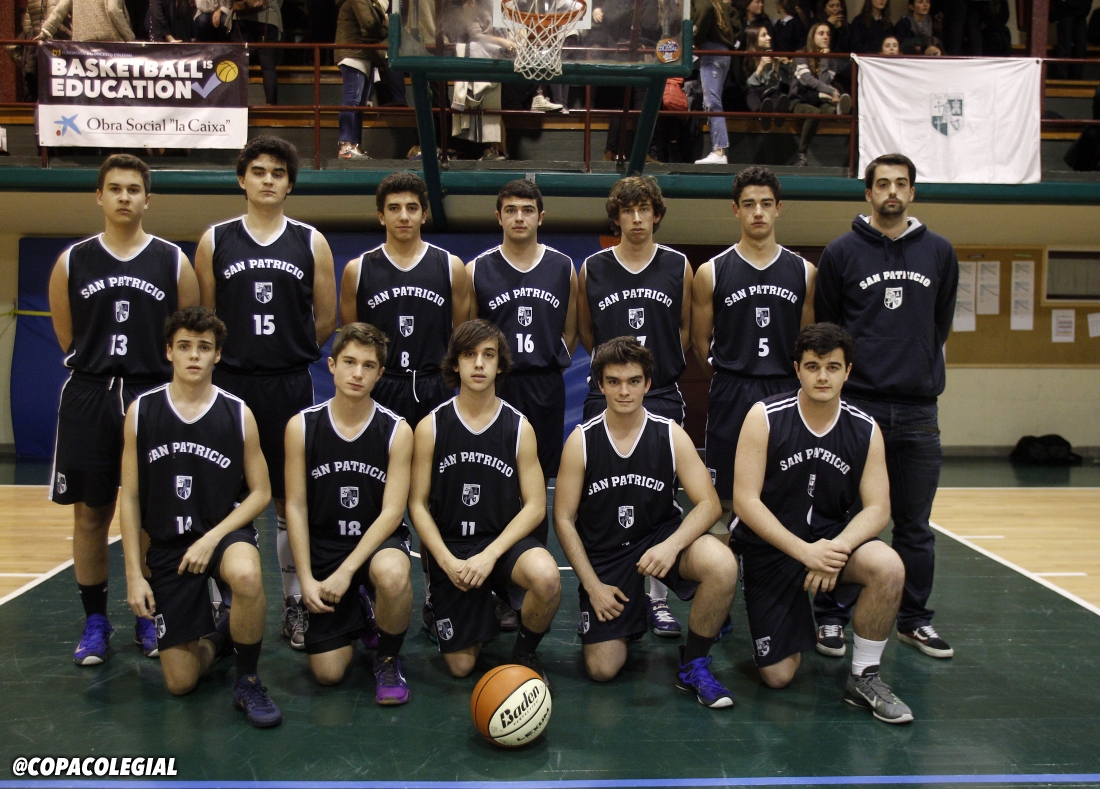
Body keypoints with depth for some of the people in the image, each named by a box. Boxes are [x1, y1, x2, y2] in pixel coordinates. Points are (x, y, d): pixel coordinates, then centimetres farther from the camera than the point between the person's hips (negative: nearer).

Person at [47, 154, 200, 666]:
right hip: (89, 398, 1)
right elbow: (67, 338, 11)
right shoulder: (72, 263, 4)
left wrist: (144, 372, 5)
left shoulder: (173, 262, 1)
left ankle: (149, 618, 19)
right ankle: (95, 621, 19)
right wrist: (102, 370, 9)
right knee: (90, 512, 6)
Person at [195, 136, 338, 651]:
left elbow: (326, 319, 8)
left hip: (290, 385, 0)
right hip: (229, 383, 0)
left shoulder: (311, 243, 5)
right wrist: (239, 355, 9)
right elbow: (203, 318, 9)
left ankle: (294, 603, 17)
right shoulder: (215, 241, 5)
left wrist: (287, 354, 10)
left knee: (290, 497, 6)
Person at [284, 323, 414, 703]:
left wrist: (346, 571, -20)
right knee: (328, 673, -6)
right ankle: (358, 616, 30)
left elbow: (392, 511, -12)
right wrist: (306, 579, -10)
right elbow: (295, 507, -2)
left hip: (378, 543, -1)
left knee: (393, 573, -39)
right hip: (324, 548, 2)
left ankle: (387, 660, -7)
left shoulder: (396, 430, -8)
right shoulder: (301, 426, -4)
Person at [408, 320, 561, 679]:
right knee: (460, 666, -3)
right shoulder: (430, 427, -3)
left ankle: (525, 652, -3)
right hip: (449, 546, 0)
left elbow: (535, 505, -5)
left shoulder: (519, 427, -2)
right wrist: (447, 561, -14)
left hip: (503, 541, 0)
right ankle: (485, 612, 32)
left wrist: (490, 555, -17)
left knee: (547, 577, -35)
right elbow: (418, 504, -1)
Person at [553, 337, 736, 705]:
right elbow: (564, 519, -4)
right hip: (604, 552, 0)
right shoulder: (581, 441, -9)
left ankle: (693, 666, -8)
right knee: (602, 669, -8)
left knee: (722, 565, -32)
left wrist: (671, 545, -29)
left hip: (660, 536, 0)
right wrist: (592, 584, -10)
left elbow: (709, 503, -11)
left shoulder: (671, 435, -8)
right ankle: (631, 610, 27)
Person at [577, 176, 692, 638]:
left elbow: (686, 329, 14)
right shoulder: (592, 270, 6)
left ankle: (656, 596, 11)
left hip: (662, 396, 0)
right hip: (605, 395, 0)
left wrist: (663, 364, 8)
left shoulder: (678, 267, 6)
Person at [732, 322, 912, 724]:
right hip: (770, 548, -2)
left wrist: (837, 548, -27)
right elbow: (745, 502, -17)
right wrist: (804, 551, -26)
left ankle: (864, 677, -9)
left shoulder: (865, 430, -5)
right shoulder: (764, 418, -14)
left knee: (888, 567, -31)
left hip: (831, 541, 2)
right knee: (778, 676, -4)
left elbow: (877, 509, -7)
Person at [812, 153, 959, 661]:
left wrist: (920, 369, 13)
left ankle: (914, 619, 23)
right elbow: (825, 328, 5)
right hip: (855, 406, -2)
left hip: (918, 410, 3)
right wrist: (850, 372, 4)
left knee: (915, 525, 10)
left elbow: (941, 323, 16)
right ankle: (831, 617, 15)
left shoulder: (939, 253, 9)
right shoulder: (841, 252, 1)